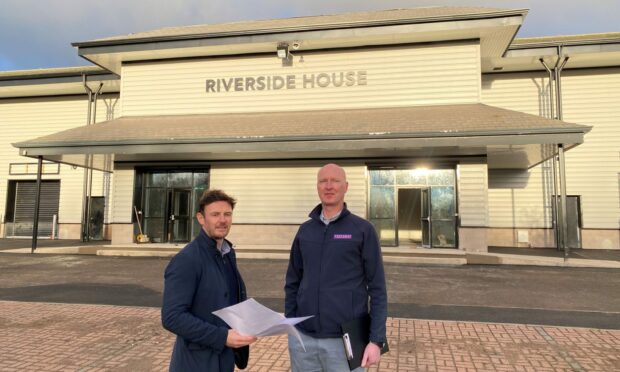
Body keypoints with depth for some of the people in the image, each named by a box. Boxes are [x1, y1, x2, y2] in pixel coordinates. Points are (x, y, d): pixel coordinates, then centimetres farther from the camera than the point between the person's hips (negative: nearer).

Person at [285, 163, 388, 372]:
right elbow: (293, 283, 11)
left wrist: (376, 340, -9)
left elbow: (377, 289, -5)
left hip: (344, 340, -3)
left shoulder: (363, 230, -5)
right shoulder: (305, 230, 6)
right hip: (303, 338, 4)